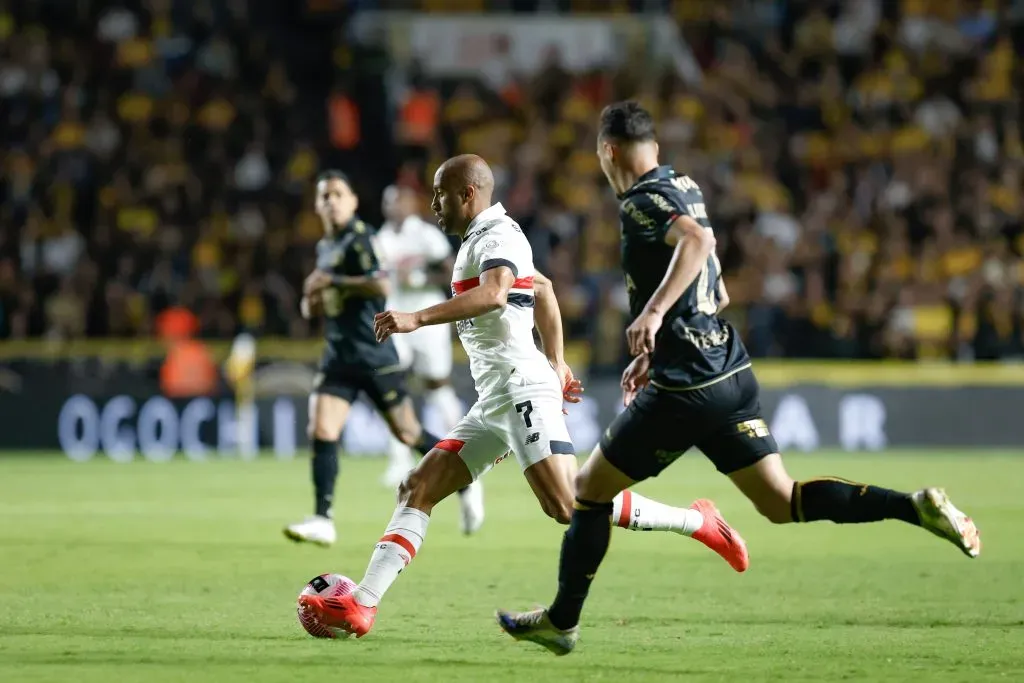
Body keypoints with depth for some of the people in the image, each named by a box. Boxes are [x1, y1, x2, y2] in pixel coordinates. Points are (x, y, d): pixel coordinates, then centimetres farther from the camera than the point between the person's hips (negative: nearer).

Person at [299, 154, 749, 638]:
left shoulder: (498, 236, -8)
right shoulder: (480, 241, 22)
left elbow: (494, 293, -30)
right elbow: (543, 289, 36)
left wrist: (417, 318, -34)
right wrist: (556, 362, 37)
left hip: (521, 388, -10)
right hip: (494, 400, 10)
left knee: (566, 505, -19)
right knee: (418, 489, 2)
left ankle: (696, 522, -8)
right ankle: (361, 606, -3)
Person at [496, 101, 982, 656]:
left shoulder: (642, 200, -10)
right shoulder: (682, 189, 17)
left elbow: (697, 239, -33)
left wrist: (653, 312, -39)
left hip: (685, 389, -8)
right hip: (731, 373, 8)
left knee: (590, 488, 8)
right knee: (782, 502, 6)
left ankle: (561, 622, 17)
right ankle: (916, 507, -10)